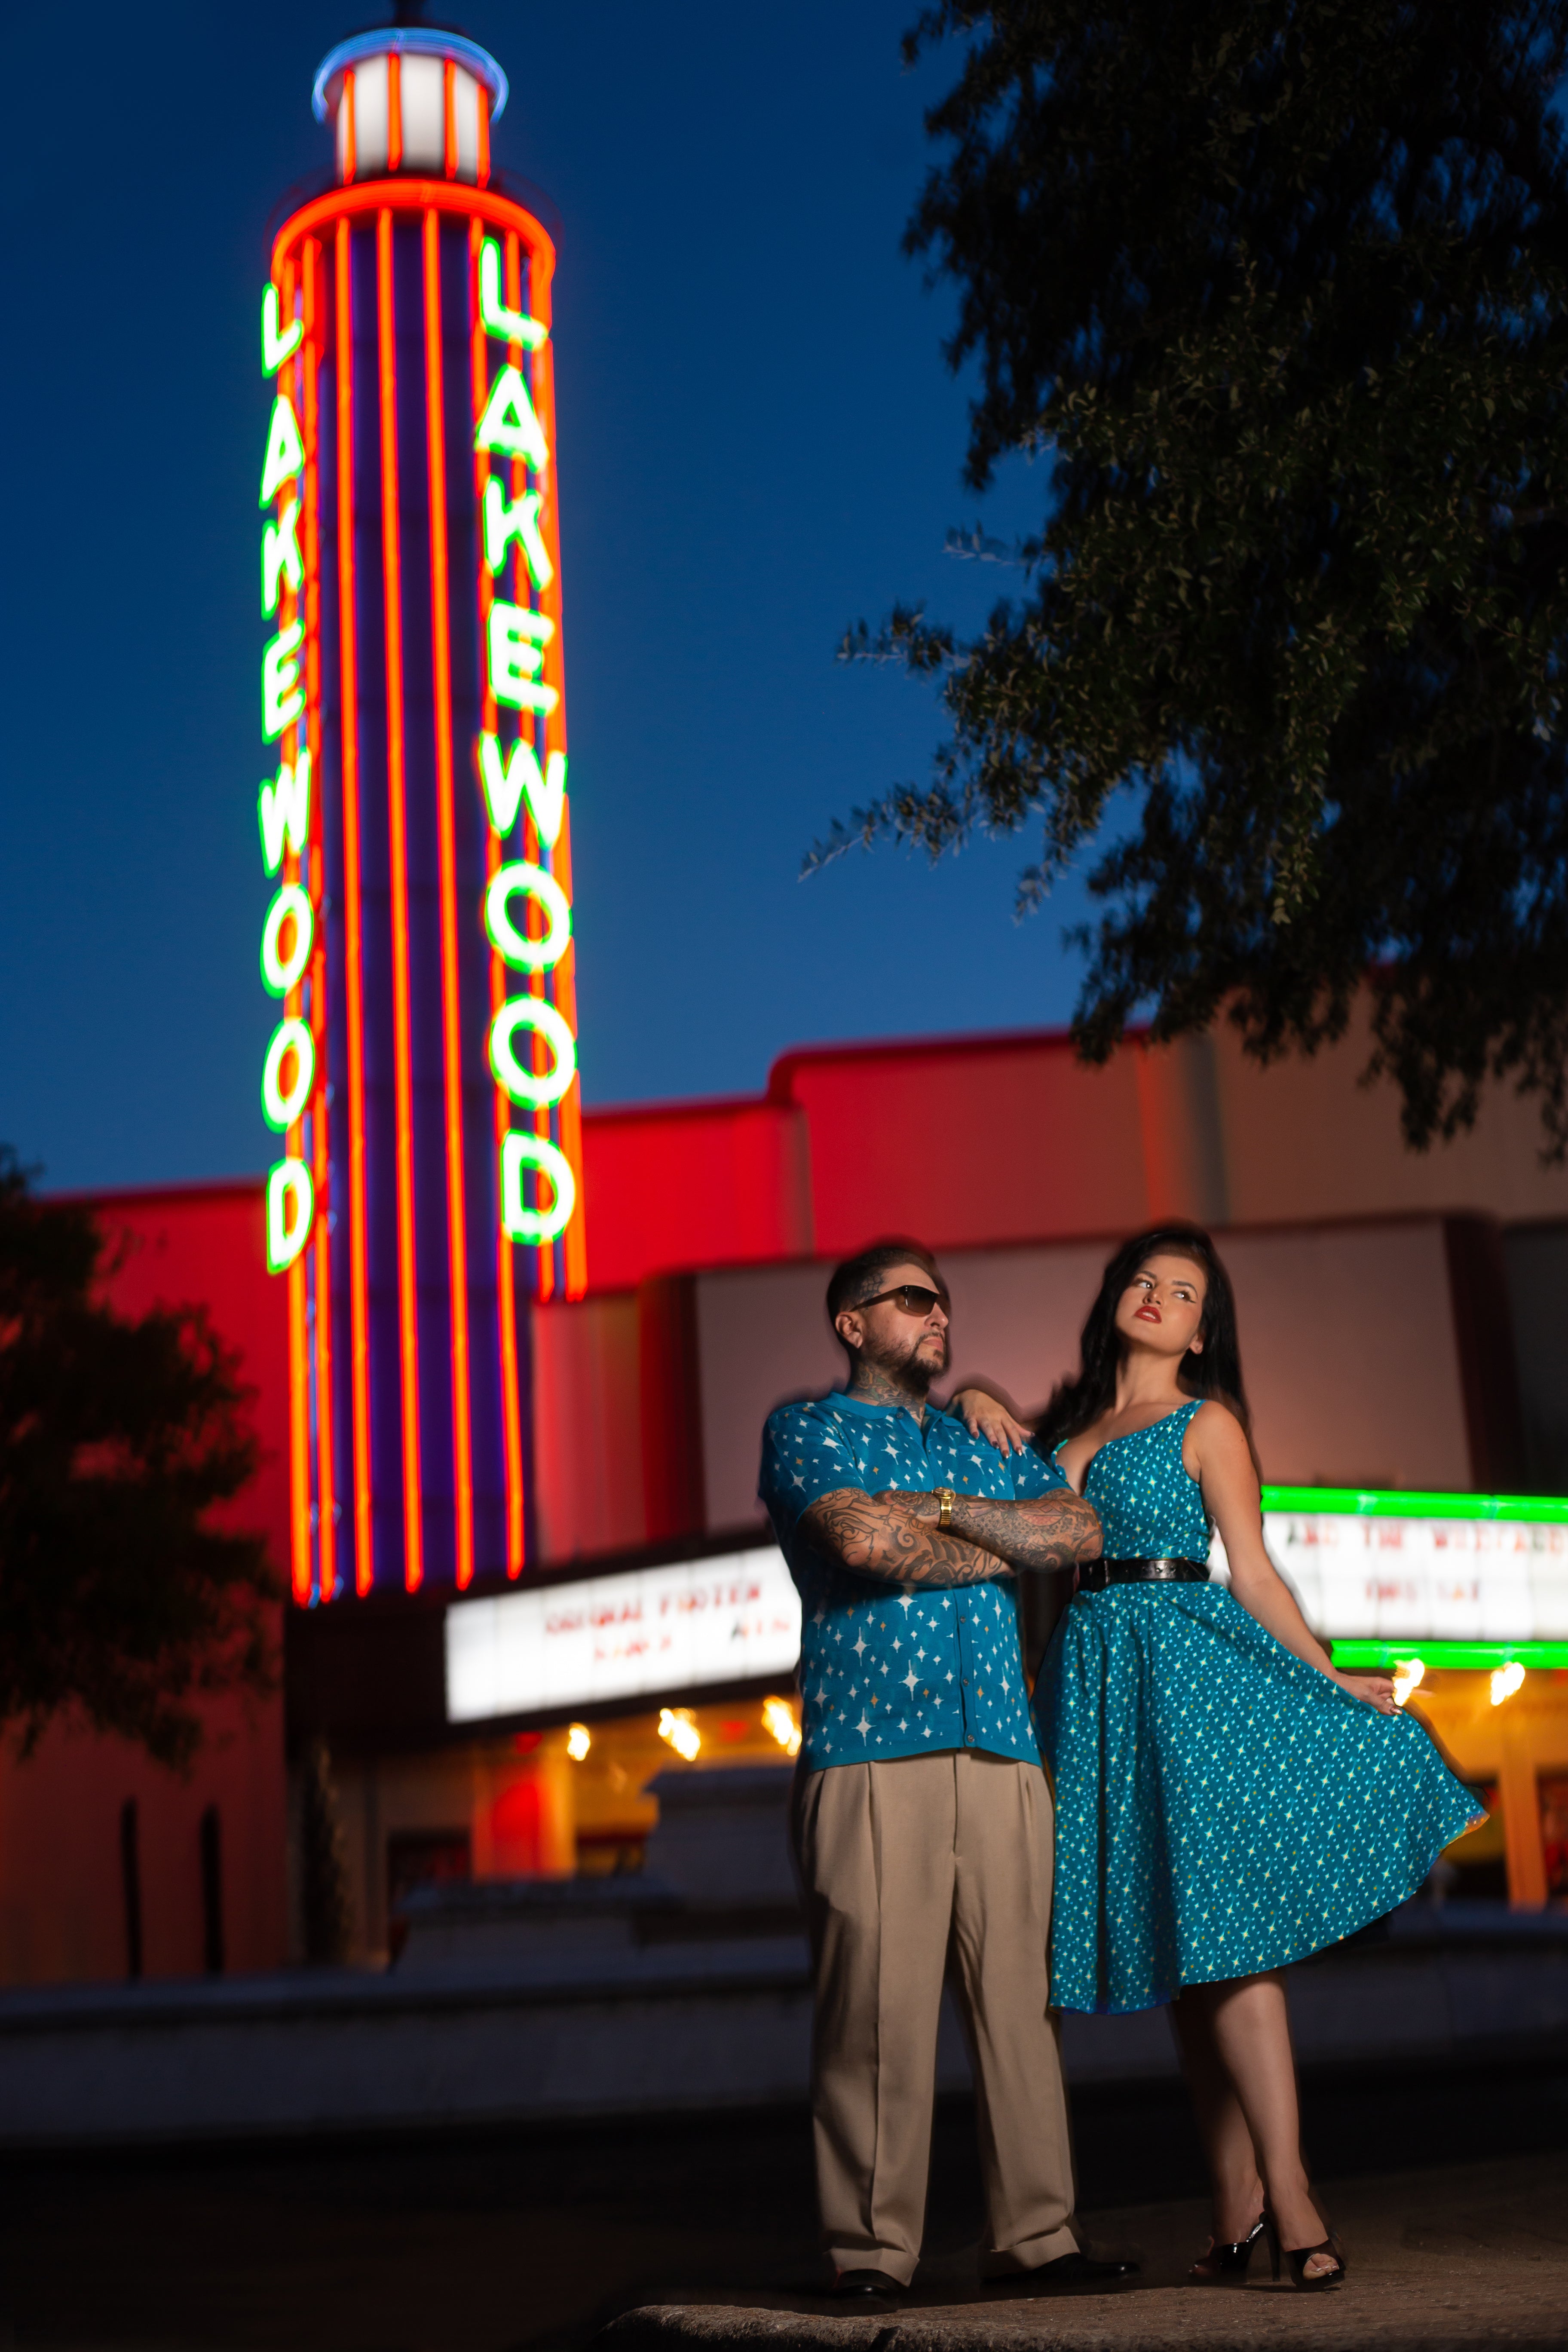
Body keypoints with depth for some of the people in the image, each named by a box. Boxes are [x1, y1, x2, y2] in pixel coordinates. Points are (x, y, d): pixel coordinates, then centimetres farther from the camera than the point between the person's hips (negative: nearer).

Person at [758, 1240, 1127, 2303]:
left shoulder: (990, 1445, 24)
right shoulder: (806, 1429, 8)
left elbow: (1082, 1530, 8)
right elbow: (862, 1540, -11)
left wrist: (946, 1509, -2)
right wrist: (1000, 1548, 1)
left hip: (1003, 1749, 5)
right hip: (870, 1752, -4)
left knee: (1020, 1995, 3)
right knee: (877, 2005, -6)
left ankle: (1037, 2232, 9)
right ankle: (874, 2248, 1)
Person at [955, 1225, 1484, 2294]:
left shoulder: (1207, 1424, 3)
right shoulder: (1070, 1421, 17)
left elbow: (1254, 1576, 1)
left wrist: (1333, 1679, -4)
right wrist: (980, 1405, 12)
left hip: (1188, 1667, -5)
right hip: (1093, 1675, 5)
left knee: (1218, 1924, -13)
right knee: (1170, 1945, 4)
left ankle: (1285, 2199, -14)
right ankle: (1237, 2205, 7)